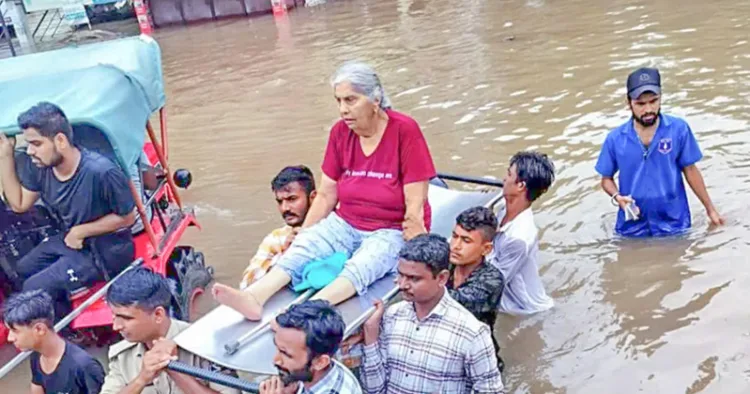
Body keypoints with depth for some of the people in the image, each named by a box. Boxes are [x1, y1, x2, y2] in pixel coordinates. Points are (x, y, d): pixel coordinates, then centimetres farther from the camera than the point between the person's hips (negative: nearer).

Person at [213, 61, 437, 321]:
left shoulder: (404, 131, -14)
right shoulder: (340, 132, 2)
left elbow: (415, 205, -14)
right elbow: (325, 195, 5)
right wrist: (300, 237, 0)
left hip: (392, 231, -5)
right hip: (344, 224, 5)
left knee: (361, 266, -34)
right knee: (300, 250, -21)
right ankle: (254, 298, -42)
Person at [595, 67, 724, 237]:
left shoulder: (679, 129, -9)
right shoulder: (615, 139, -8)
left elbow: (690, 170, 1)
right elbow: (606, 178, 3)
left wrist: (710, 209, 5)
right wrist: (617, 197, -18)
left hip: (673, 222, 0)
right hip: (633, 227, 1)